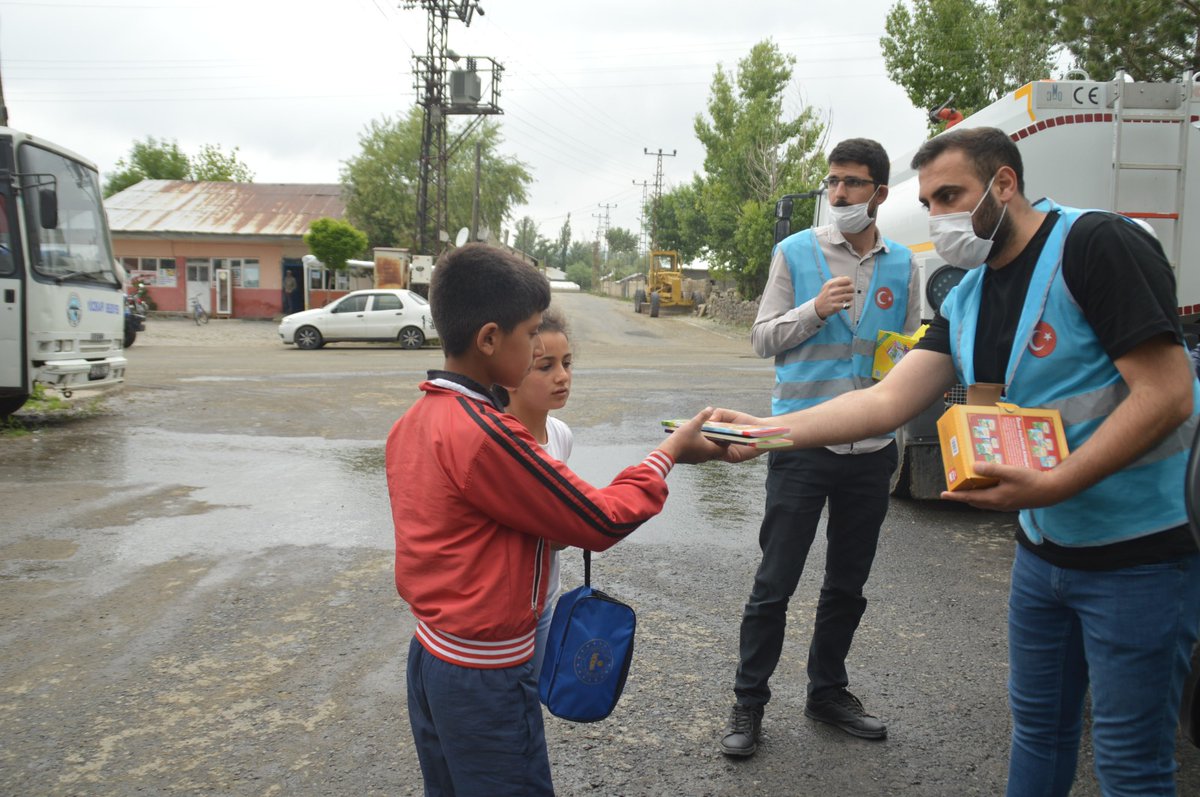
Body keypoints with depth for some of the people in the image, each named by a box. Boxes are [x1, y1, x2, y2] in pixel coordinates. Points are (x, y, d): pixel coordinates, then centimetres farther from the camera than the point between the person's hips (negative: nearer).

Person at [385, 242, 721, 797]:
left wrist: (557, 530, 4)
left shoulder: (411, 424, 1)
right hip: (486, 679, -8)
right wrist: (670, 451, -5)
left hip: (429, 654, 8)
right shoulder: (486, 434, -26)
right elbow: (602, 522, -18)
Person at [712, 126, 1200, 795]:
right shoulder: (967, 299, 7)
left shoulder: (1097, 245, -17)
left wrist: (1051, 485, -28)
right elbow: (888, 400, -1)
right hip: (1044, 551, 7)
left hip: (1141, 554, -7)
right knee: (1039, 726, 20)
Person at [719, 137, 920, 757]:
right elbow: (763, 337, -2)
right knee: (774, 584, 1)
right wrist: (815, 310, -18)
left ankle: (827, 691, 34)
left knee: (847, 586, 16)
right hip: (803, 445, -4)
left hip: (872, 449, 4)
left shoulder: (901, 265, 8)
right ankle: (748, 703, 16)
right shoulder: (795, 252, -1)